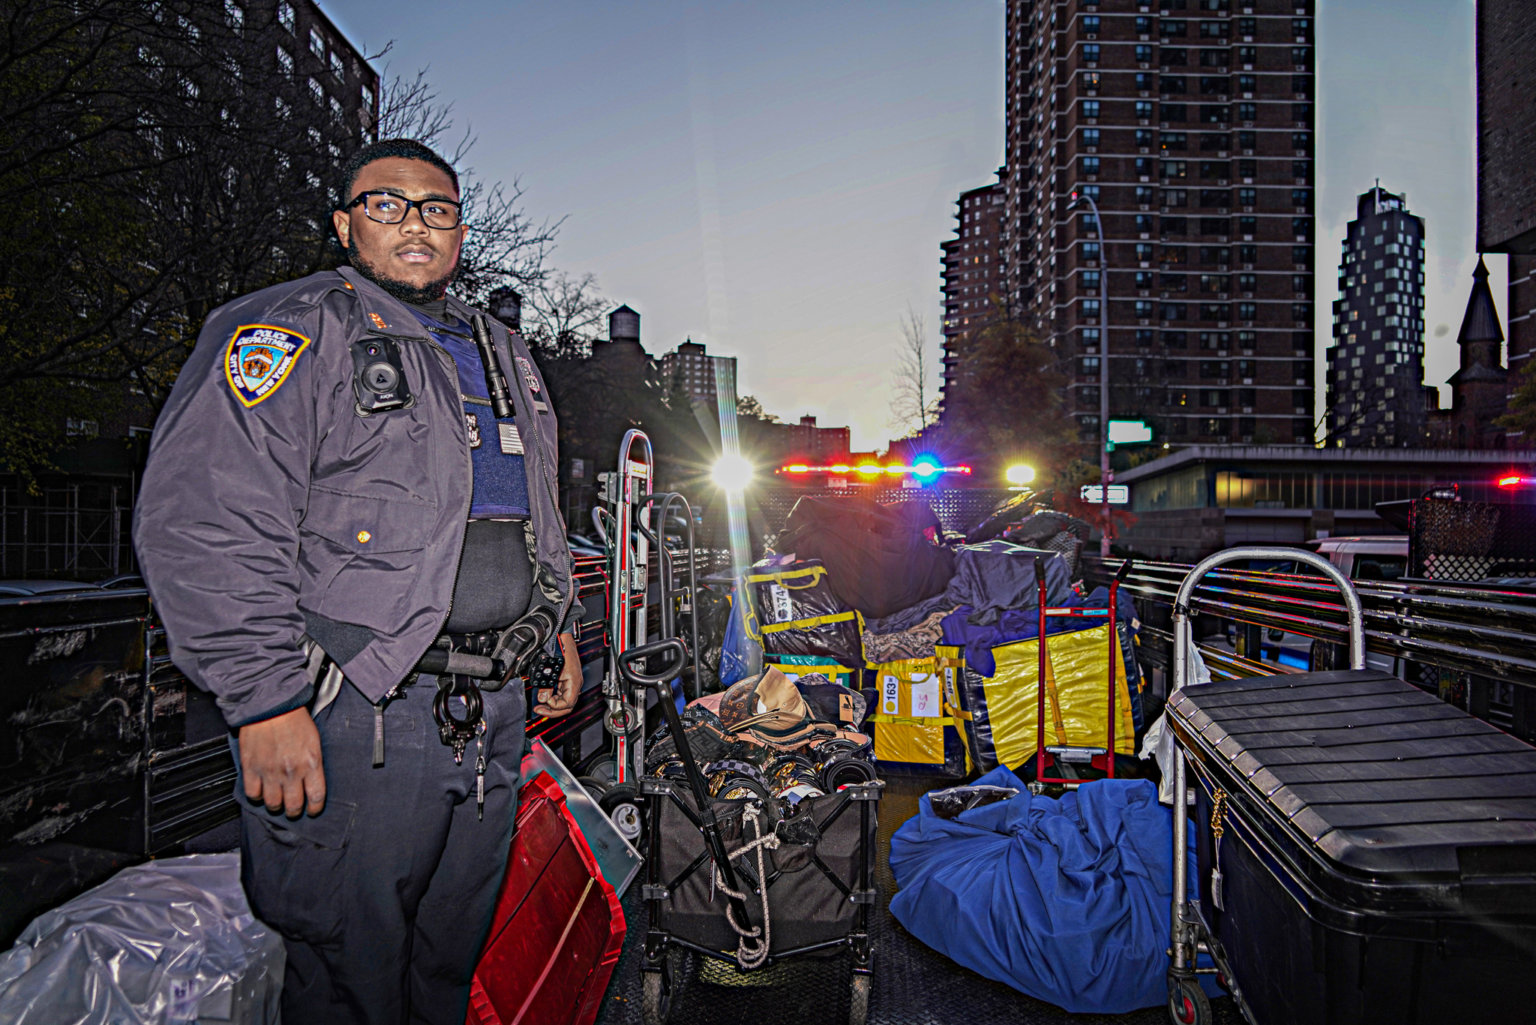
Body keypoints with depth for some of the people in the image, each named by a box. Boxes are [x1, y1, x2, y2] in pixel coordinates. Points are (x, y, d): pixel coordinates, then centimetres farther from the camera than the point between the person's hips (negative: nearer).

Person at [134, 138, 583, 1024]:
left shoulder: (506, 355, 17)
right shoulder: (294, 330, -5)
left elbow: (542, 518, 27)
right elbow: (205, 524, -15)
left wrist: (560, 628, 19)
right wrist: (267, 701, -19)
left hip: (495, 716, 7)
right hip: (357, 716, -6)